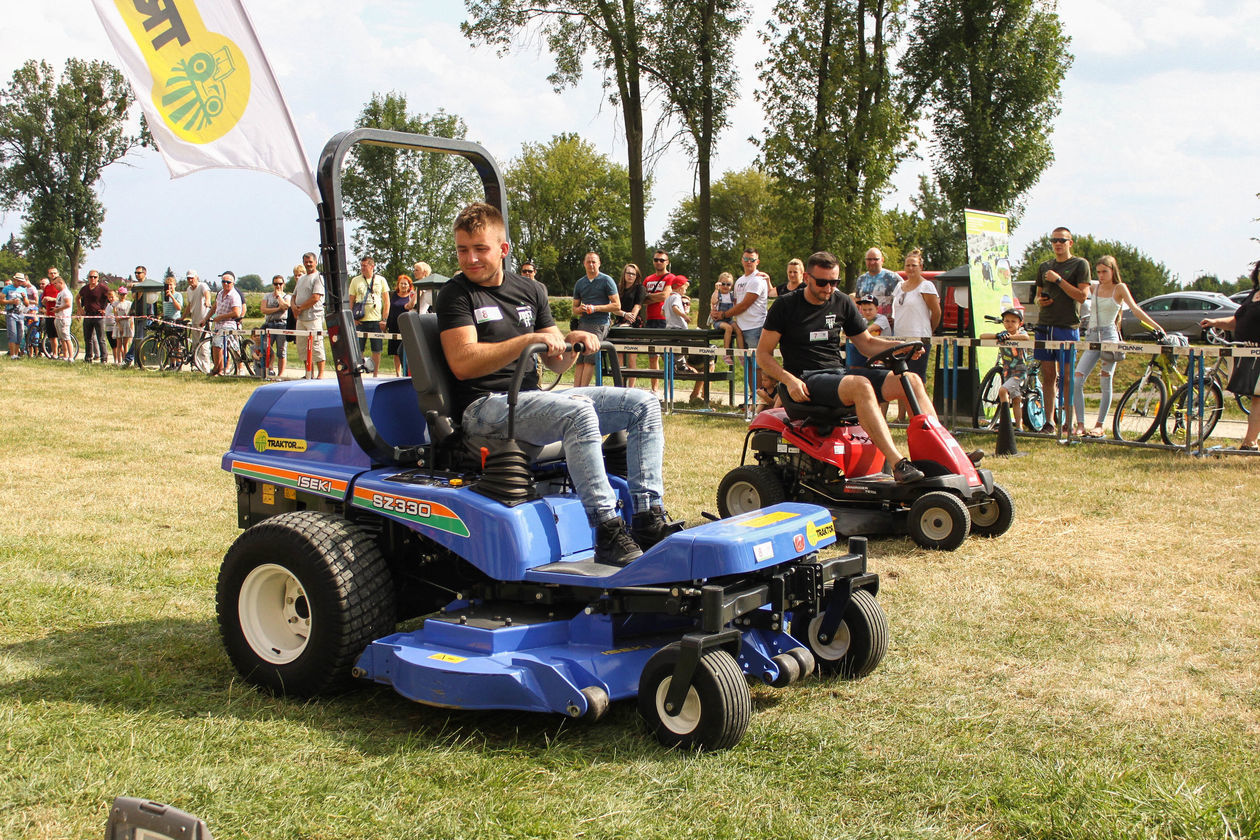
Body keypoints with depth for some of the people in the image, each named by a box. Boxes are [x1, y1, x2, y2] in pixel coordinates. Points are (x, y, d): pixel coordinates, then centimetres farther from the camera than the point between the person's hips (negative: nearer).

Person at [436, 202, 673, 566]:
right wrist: (527, 340, -23)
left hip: (534, 398, 7)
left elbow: (555, 362, 16)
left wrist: (571, 345, -8)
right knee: (578, 412, -35)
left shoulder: (531, 290, 16)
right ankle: (609, 536, -35)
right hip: (486, 407, -7)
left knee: (643, 405, -4)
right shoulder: (456, 294, -2)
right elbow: (462, 364, -16)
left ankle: (650, 520, -14)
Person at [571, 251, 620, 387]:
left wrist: (595, 308, -11)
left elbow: (617, 306, -3)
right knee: (579, 360, -2)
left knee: (589, 359, -14)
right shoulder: (580, 283, 18)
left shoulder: (606, 281, 2)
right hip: (583, 323, 5)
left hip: (599, 324, -5)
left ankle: (582, 390, -13)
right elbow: (574, 308, 23)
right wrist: (580, 309, -2)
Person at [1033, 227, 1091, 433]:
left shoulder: (1080, 265, 1)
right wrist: (1040, 300, 2)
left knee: (1067, 378, -5)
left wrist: (1059, 279, -13)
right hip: (1044, 326, 5)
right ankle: (1050, 421, 8)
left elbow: (1082, 295, -9)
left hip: (1067, 327, -5)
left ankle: (1067, 422, 0)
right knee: (1048, 376, 5)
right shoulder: (1044, 267, 17)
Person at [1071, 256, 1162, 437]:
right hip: (1091, 337, 4)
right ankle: (1080, 425, -6)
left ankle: (1099, 426, 9)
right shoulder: (1094, 288, 14)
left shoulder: (1120, 288, 1)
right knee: (1077, 381, -10)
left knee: (1105, 384, -1)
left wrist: (1157, 327, -15)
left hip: (1109, 336, -4)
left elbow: (1135, 310, -7)